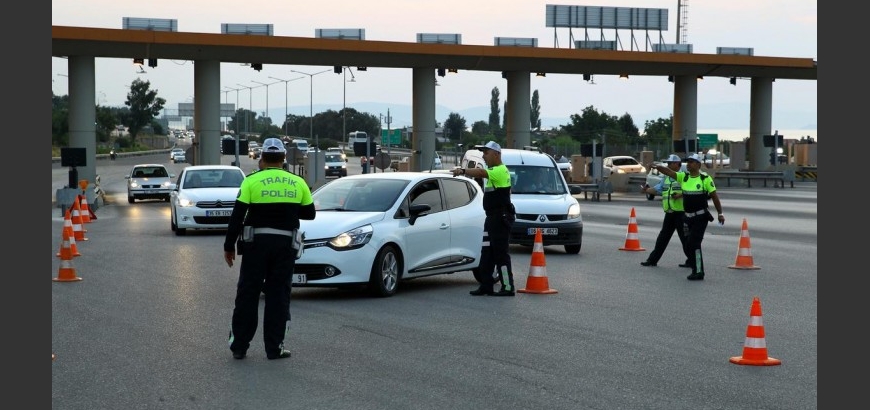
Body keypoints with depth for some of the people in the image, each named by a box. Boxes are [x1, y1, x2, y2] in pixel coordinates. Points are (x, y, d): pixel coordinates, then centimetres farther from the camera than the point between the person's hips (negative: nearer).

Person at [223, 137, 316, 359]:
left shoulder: (252, 181, -5)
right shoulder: (298, 183, 3)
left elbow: (237, 216, -8)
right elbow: (309, 214, 9)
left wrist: (229, 246, -2)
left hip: (256, 243, -1)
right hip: (285, 244, 2)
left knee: (248, 294, 7)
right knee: (278, 295, 7)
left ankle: (239, 345, 10)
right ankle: (274, 348, 6)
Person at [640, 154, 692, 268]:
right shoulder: (666, 178, 17)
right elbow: (657, 189, 11)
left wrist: (680, 195, -26)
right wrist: (647, 190, -7)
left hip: (681, 212, -8)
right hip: (669, 213, 8)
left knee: (685, 237, -3)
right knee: (663, 237, 12)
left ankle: (691, 261, 4)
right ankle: (653, 260, 16)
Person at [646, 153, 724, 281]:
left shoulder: (706, 179, -6)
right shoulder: (683, 177, 6)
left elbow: (714, 197, -1)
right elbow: (668, 171, -4)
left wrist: (720, 213, 0)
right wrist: (657, 167, -21)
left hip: (701, 217, -6)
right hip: (688, 217, 6)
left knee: (693, 243, -12)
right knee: (689, 245, 9)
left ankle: (698, 272, -6)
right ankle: (696, 270, 21)